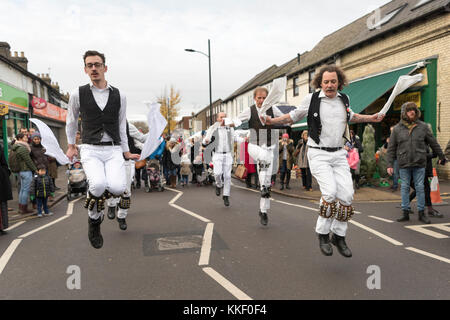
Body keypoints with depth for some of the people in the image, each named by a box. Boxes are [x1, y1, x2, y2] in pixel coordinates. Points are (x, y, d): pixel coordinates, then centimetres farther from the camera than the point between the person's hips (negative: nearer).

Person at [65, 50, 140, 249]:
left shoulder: (119, 96, 7)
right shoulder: (78, 94, 4)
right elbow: (71, 122, 20)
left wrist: (126, 152, 16)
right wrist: (71, 145, 25)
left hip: (114, 150, 1)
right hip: (90, 150, -1)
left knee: (118, 188, -24)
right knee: (98, 185, -29)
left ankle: (98, 195, 14)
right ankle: (94, 221, 1)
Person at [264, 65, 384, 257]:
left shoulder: (344, 99, 9)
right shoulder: (311, 99, -3)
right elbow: (293, 116, 10)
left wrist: (371, 118, 23)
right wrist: (272, 121, -3)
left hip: (339, 154, 5)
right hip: (318, 154, -4)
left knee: (346, 195, -2)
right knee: (330, 192, -20)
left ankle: (339, 236, 17)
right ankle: (323, 234, 1)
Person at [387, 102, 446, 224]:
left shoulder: (423, 126, 4)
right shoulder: (397, 129, 3)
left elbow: (433, 143, 12)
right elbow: (391, 148, 3)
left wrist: (441, 157, 16)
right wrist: (390, 165, -1)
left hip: (419, 164, 0)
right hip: (404, 164, 0)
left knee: (420, 187, 4)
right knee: (405, 188, 6)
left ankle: (421, 212, 15)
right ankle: (405, 213, 15)